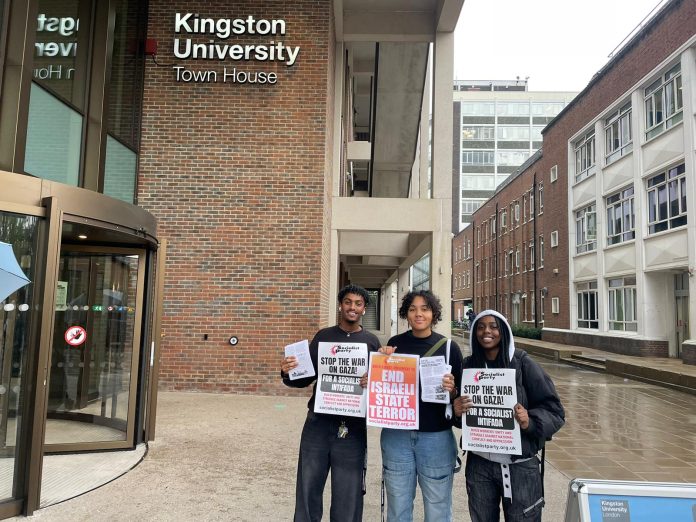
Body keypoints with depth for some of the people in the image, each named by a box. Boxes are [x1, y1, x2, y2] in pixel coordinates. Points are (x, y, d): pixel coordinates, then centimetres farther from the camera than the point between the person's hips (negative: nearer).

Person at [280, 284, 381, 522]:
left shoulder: (371, 341, 4)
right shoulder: (323, 336, 7)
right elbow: (306, 377, 6)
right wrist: (288, 373, -15)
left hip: (352, 428, -1)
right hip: (318, 423, 1)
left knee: (347, 496, 8)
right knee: (307, 491, 9)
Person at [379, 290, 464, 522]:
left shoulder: (449, 347, -2)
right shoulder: (394, 343, 2)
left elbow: (461, 394, 2)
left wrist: (452, 389, -19)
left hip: (437, 437, -1)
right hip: (396, 435, 2)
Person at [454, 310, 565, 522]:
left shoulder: (523, 364, -11)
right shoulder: (468, 365, 0)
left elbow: (554, 410, -8)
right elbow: (461, 414, 10)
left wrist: (530, 422, -27)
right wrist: (457, 411, -13)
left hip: (520, 465, -3)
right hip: (479, 463, 3)